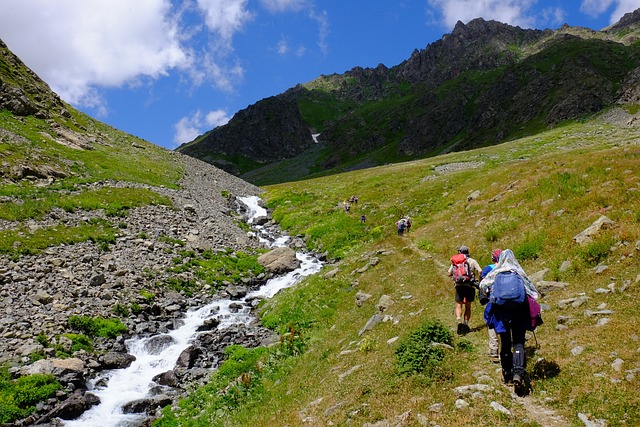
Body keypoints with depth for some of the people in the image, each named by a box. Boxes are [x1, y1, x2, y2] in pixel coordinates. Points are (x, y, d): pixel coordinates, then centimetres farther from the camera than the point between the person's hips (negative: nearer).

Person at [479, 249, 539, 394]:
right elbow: (533, 292, 7)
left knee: (505, 343, 11)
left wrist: (490, 295, 15)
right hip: (519, 310, 0)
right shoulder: (520, 273, 9)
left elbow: (482, 285, -1)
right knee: (519, 343, -3)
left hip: (500, 310, 0)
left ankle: (507, 375, 20)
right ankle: (518, 374, -22)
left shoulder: (495, 273, 7)